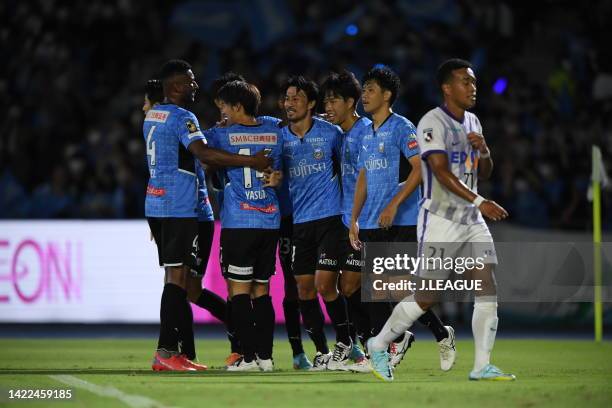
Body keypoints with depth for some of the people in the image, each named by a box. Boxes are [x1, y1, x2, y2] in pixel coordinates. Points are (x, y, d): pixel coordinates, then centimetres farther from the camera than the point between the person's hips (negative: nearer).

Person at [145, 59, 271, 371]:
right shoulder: (182, 117, -12)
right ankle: (165, 352, -14)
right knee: (177, 277, -10)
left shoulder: (151, 116, 17)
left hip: (155, 204, 9)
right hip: (178, 206, -9)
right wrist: (251, 161, -25)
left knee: (176, 276, 12)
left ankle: (172, 350, 10)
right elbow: (204, 154, -25)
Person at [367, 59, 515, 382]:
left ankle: (482, 366, -1)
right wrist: (479, 202, -30)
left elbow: (484, 174, 20)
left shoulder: (472, 122, 14)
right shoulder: (433, 123, -12)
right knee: (426, 297, -4)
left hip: (472, 221, 7)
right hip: (439, 220, -7)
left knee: (488, 289, -4)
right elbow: (443, 173, -22)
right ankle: (379, 345, 16)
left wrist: (484, 150, -2)